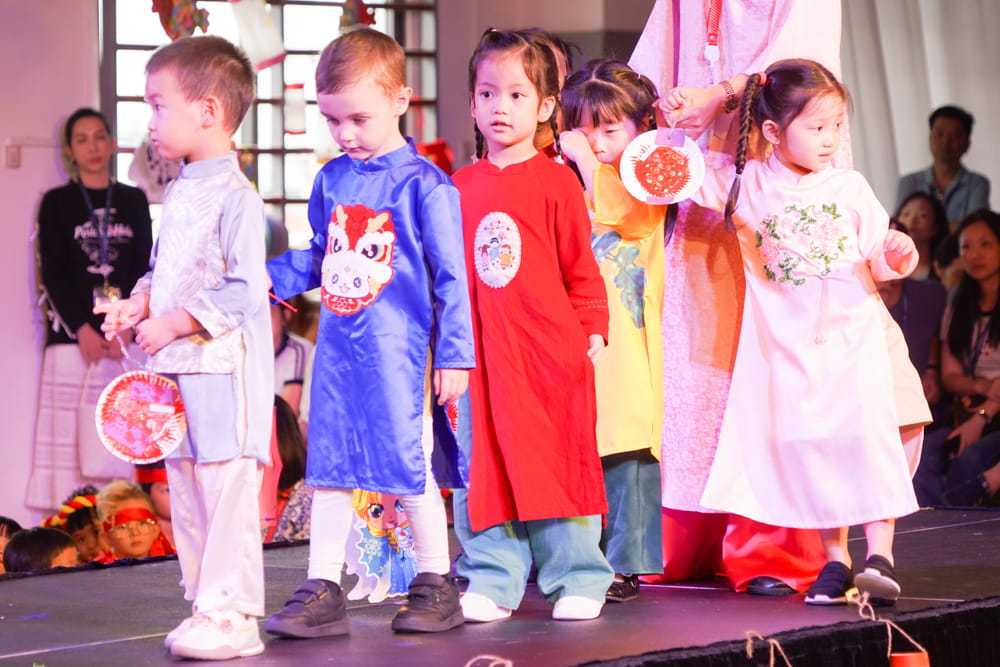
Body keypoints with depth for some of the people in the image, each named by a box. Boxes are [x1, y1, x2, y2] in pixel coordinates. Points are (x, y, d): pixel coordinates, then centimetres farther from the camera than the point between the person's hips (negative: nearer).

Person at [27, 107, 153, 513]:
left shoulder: (133, 201, 14)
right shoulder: (57, 203, 8)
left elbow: (144, 270, 8)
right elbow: (52, 274, 2)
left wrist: (127, 326, -7)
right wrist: (82, 330, -10)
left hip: (126, 338, 1)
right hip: (73, 337, -1)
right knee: (69, 441, -7)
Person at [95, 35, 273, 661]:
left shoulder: (235, 197, -13)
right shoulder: (179, 194, 15)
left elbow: (243, 290, -18)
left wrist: (172, 324, -19)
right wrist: (137, 305, 6)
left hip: (224, 371, -9)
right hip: (177, 373, 9)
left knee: (227, 493, -6)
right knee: (186, 495, 12)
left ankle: (232, 616, -1)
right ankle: (205, 606, 20)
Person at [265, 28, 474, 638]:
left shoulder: (423, 184, -8)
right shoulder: (331, 180, 9)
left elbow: (450, 276, -6)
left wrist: (454, 356, -8)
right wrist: (263, 278, 6)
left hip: (398, 352, -6)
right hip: (338, 348, 6)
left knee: (409, 466, 0)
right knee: (329, 467, 7)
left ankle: (437, 585, 16)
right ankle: (323, 591, 14)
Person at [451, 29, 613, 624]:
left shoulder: (556, 181, -2)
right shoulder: (460, 186, 9)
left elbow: (581, 266, 0)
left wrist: (593, 330, -5)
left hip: (550, 350, -3)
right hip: (481, 352, 4)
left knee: (556, 461, 2)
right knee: (483, 470, 6)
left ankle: (578, 579, 13)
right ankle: (493, 581, 15)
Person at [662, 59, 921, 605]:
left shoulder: (850, 188, 2)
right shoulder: (749, 184, 1)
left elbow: (876, 259, 7)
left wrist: (896, 254, -15)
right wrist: (673, 124, -5)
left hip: (851, 339, -1)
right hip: (786, 346, 1)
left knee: (867, 440, -12)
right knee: (806, 449, 4)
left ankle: (879, 556, -9)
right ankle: (834, 559, 14)